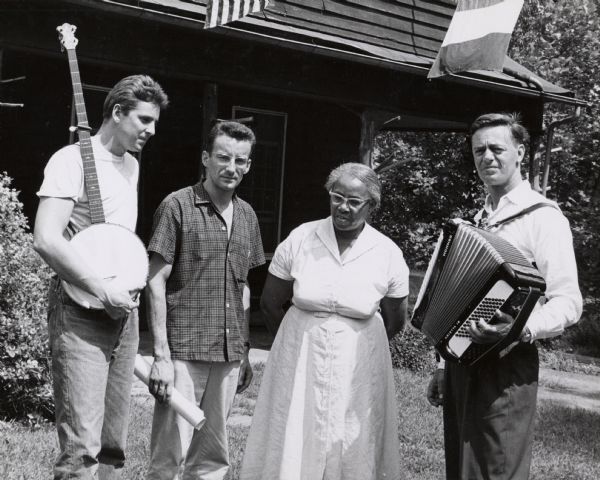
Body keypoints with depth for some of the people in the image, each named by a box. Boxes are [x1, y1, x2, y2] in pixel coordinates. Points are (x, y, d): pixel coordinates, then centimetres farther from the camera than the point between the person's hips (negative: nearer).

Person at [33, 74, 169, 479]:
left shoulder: (131, 165, 15)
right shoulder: (73, 160, -10)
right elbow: (46, 240, -20)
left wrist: (130, 291, 9)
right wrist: (103, 291, -18)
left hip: (124, 310, 8)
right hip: (81, 313, -8)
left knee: (112, 444, 12)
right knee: (82, 447, -12)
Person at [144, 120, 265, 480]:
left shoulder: (247, 215, 12)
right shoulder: (178, 206, -6)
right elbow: (156, 284, -8)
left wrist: (245, 352, 15)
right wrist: (162, 356, -13)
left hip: (229, 355, 5)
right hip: (184, 352, -5)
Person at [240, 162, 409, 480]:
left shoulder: (388, 254, -7)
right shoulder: (300, 239, -7)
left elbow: (394, 323, 7)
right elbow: (269, 304, 4)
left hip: (356, 369, 0)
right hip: (299, 363, 0)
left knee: (351, 451, 10)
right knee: (291, 447, 6)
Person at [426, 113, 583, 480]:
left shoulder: (543, 216, -9)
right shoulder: (481, 218, 16)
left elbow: (568, 302, -16)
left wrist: (523, 328, -34)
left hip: (505, 368, -8)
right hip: (463, 361, 8)